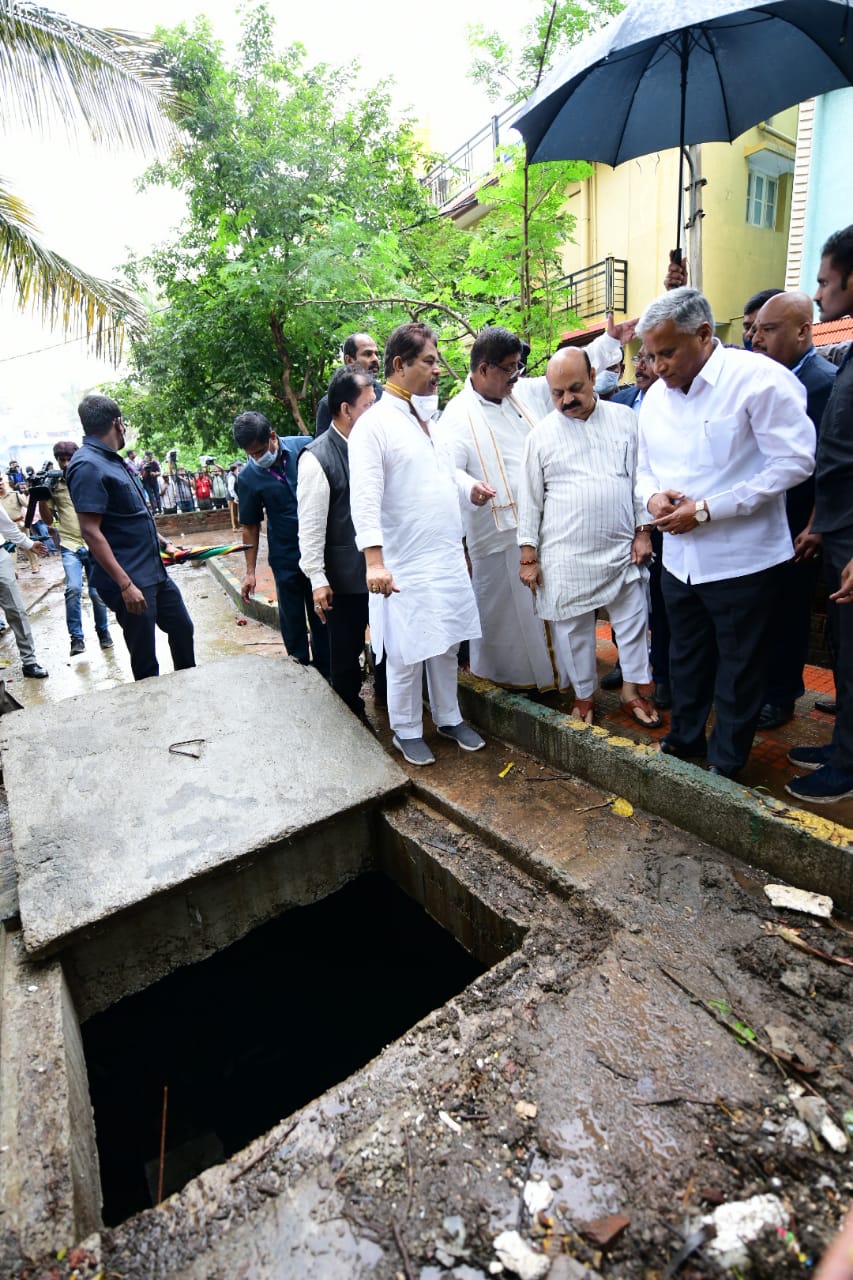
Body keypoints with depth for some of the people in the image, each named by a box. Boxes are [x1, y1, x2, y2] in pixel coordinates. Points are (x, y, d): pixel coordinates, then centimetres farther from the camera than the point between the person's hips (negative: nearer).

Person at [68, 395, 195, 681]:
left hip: (155, 572, 10)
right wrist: (125, 585, -25)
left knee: (182, 628, 23)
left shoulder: (114, 461, 12)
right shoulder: (87, 466, -16)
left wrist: (163, 543, 23)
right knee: (145, 662, 2)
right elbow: (91, 532, -22)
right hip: (131, 581, -10)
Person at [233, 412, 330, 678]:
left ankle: (324, 669, 28)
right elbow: (250, 526, 2)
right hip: (286, 558, 0)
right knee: (292, 618, 8)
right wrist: (250, 571, 1)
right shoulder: (248, 477, -7)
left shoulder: (306, 447, -8)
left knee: (321, 612, 12)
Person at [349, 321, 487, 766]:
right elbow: (365, 497, -19)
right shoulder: (374, 424, -10)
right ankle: (407, 732, 25)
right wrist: (375, 561, -28)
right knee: (407, 657, 5)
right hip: (405, 567, -7)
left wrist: (470, 488, 4)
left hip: (449, 560, 7)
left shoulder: (432, 419, 14)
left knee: (447, 647, 17)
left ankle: (449, 718, 35)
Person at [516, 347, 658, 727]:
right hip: (565, 555, -1)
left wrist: (643, 532, 4)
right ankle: (584, 694, 28)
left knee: (633, 621, 11)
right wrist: (528, 555, -2)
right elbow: (529, 499, 0)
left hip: (622, 548, 2)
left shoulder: (625, 419, 4)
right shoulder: (541, 435, -1)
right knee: (573, 628, 9)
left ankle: (632, 691, 31)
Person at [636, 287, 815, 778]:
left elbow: (795, 461, -16)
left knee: (739, 670, 8)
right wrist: (652, 496, -9)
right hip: (679, 558, 6)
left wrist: (706, 510, -20)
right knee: (686, 659, 19)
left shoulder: (758, 378, -13)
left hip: (741, 559, -5)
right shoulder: (655, 395, 7)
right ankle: (685, 739, 39)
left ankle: (727, 764, 27)